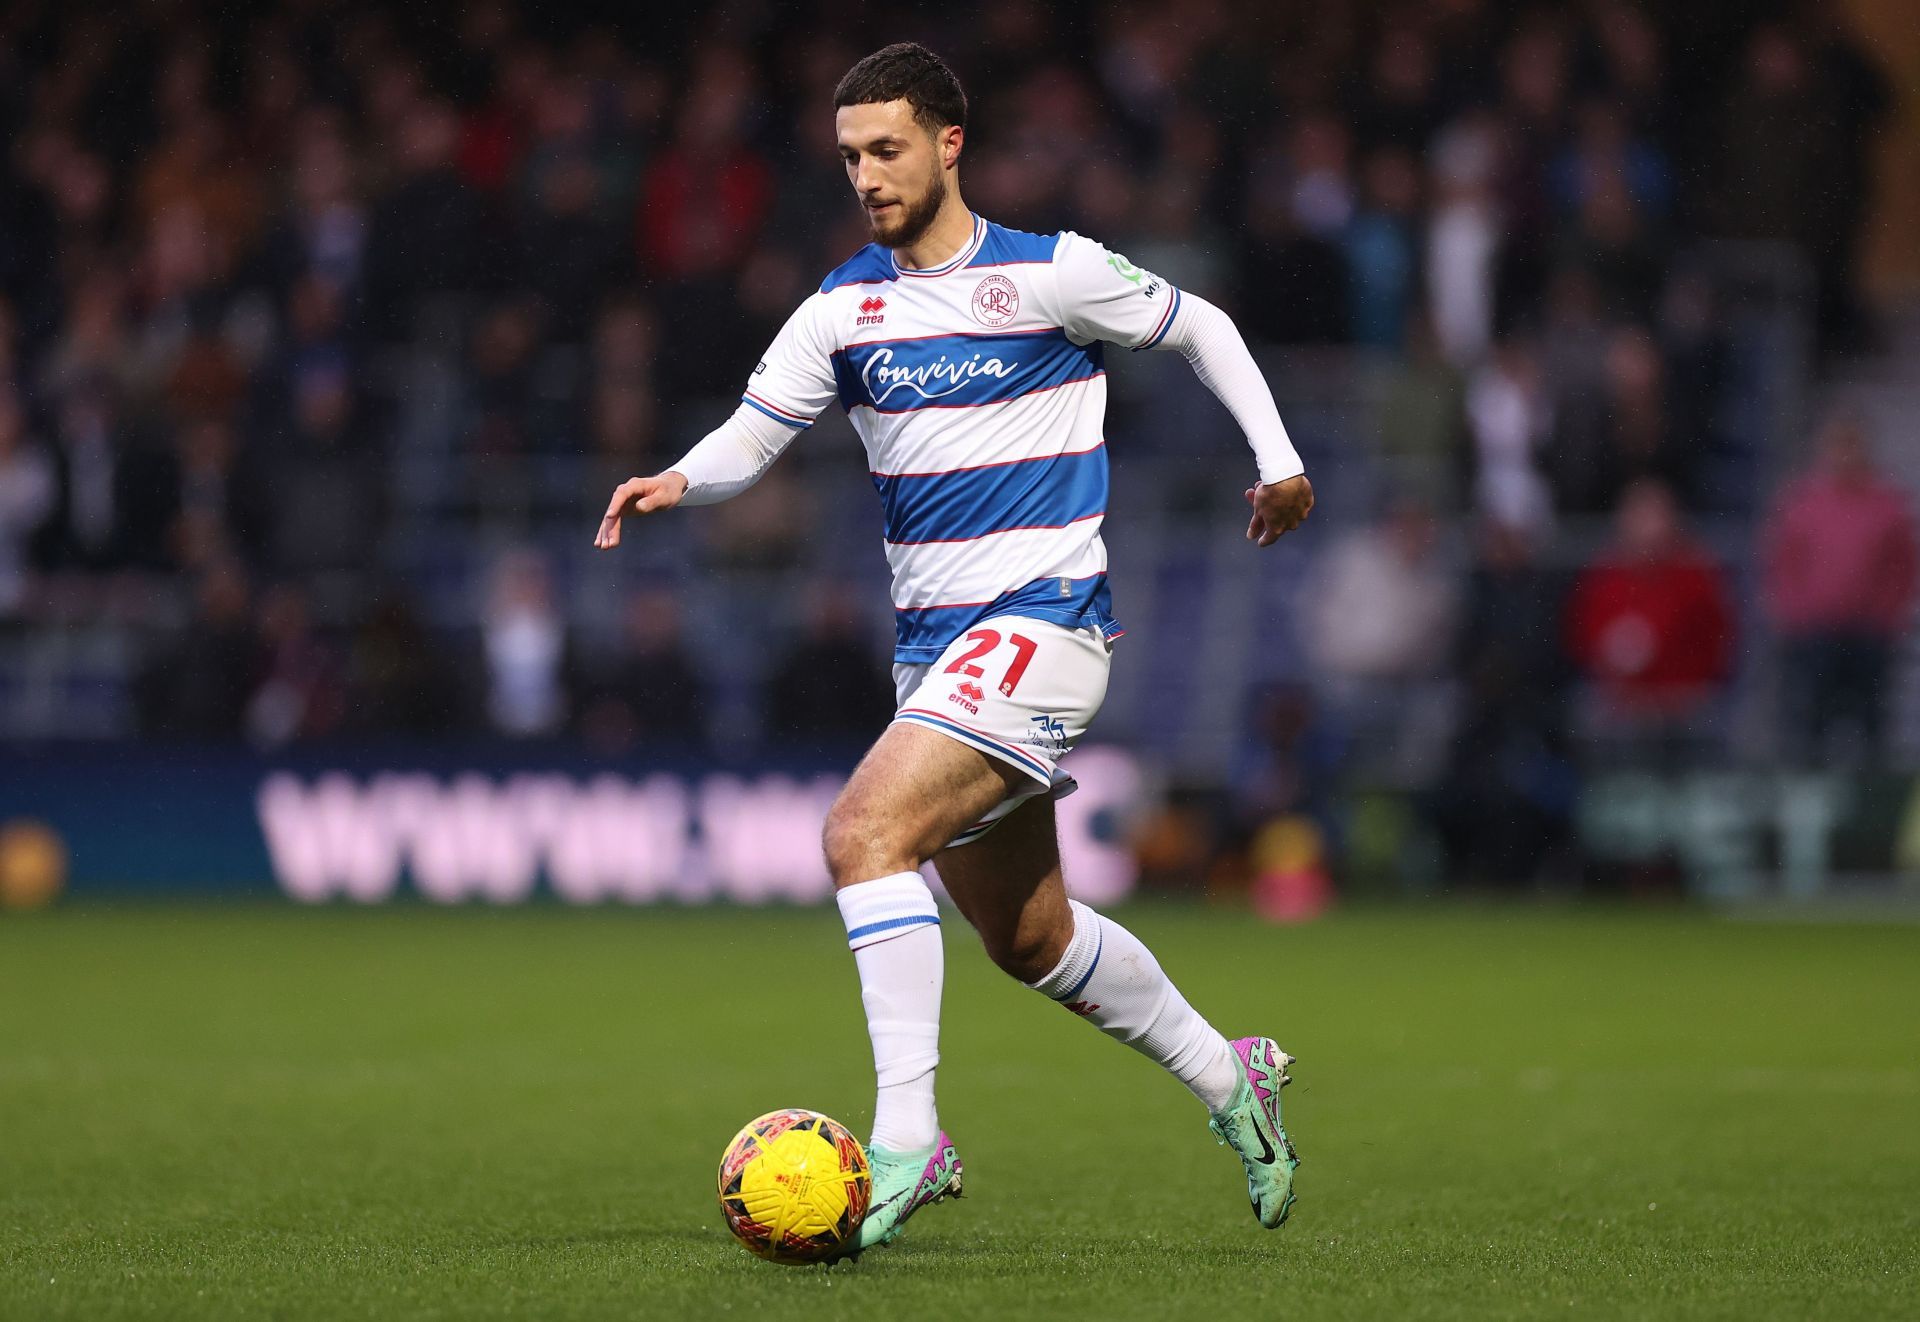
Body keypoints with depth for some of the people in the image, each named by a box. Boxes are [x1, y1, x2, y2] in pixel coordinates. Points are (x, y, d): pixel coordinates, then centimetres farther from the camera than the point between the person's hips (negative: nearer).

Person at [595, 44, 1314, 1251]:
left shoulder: (1050, 275, -6)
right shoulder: (844, 310, 7)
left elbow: (1199, 327, 9)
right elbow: (753, 435, 3)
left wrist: (1278, 459, 4)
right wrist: (677, 483, -18)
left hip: (1041, 621, -7)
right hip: (932, 644, 7)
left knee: (865, 831, -26)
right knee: (1030, 937, 15)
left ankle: (907, 1140, -26)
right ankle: (1228, 1080, 36)